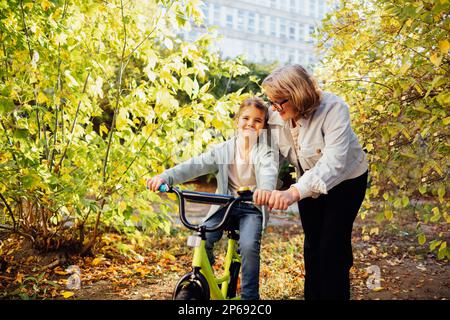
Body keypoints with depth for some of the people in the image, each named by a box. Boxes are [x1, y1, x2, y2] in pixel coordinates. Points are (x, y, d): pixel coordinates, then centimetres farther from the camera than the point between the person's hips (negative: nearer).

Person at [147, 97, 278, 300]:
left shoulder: (266, 150, -6)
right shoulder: (223, 150, 1)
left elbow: (269, 171, -28)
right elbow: (195, 165, -12)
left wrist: (265, 189, -54)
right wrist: (165, 177, -30)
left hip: (252, 208, -2)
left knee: (248, 246, -27)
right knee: (202, 241, -19)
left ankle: (250, 296, -8)